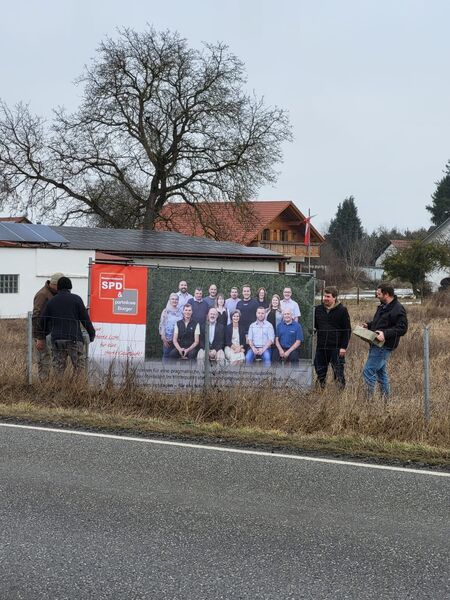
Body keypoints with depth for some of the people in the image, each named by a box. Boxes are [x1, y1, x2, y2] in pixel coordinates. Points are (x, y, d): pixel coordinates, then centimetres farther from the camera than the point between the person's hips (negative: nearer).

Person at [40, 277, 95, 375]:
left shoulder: (51, 301, 11)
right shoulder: (76, 299, 0)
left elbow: (43, 320, 10)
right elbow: (85, 318, -2)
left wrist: (47, 332, 28)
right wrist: (91, 333, 9)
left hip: (56, 340, 4)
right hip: (74, 339, -3)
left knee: (58, 368, 9)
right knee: (80, 367, 0)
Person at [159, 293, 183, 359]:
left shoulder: (180, 311, 6)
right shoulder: (166, 311, -2)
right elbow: (162, 325, -4)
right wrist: (164, 339, -10)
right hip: (168, 338, -3)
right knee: (166, 355, -1)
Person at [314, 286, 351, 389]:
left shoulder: (342, 310, -3)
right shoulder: (318, 309, 8)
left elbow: (347, 330, -3)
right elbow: (313, 326, 18)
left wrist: (344, 347, -9)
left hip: (336, 348, -4)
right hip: (321, 348, 4)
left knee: (338, 373, 1)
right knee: (320, 373, 9)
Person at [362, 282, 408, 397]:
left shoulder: (398, 309, -16)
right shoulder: (382, 306, 14)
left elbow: (402, 329, -20)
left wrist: (385, 334, -29)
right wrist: (368, 325, 10)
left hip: (384, 346, -10)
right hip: (376, 344, 10)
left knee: (368, 371, -13)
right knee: (381, 372, 17)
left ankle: (369, 398, -7)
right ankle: (386, 398, 26)